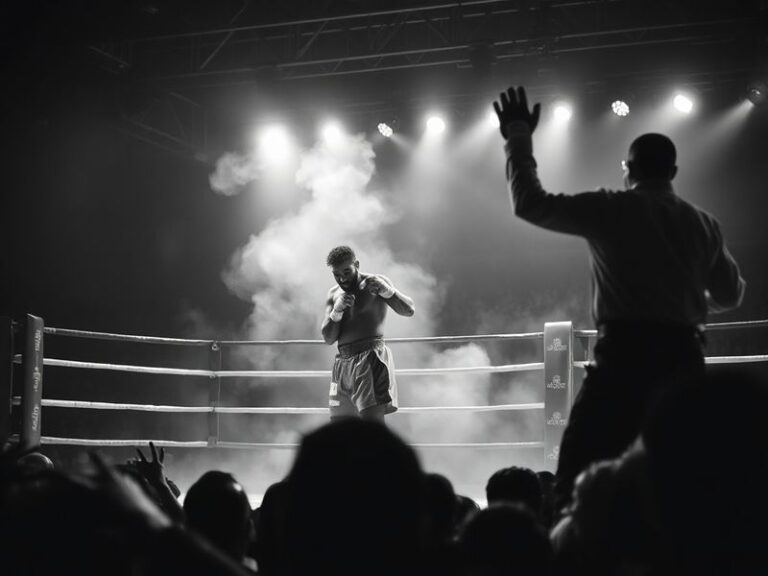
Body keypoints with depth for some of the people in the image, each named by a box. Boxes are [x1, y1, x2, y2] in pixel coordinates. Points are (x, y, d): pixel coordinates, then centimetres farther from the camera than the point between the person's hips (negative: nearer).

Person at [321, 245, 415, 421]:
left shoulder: (374, 283, 2)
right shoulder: (334, 294, 16)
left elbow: (408, 310, -8)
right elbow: (328, 338, 8)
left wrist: (386, 290, -24)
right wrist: (336, 311, -10)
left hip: (371, 358, -6)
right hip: (343, 363, 6)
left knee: (372, 420, -19)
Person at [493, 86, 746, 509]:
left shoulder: (612, 210, -2)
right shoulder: (703, 223, 11)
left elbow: (531, 204, 0)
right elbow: (731, 295, 20)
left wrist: (518, 138, 11)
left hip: (626, 352, -5)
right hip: (683, 355, 5)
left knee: (579, 473, -6)